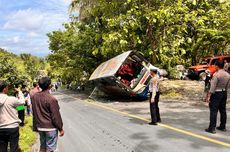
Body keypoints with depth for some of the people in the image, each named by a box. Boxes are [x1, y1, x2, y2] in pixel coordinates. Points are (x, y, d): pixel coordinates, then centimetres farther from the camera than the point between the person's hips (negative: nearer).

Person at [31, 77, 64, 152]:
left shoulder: (34, 96, -3)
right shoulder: (51, 99, -22)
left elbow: (34, 113, 8)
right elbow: (56, 116, -16)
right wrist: (61, 128, -8)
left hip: (40, 126, 6)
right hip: (50, 127, -6)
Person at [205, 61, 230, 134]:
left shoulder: (216, 74, -17)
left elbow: (212, 87, -19)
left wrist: (208, 96, -16)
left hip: (216, 93, -7)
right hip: (224, 93, 7)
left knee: (213, 111, -5)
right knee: (223, 110, 14)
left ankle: (212, 128, -4)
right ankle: (223, 127, 23)